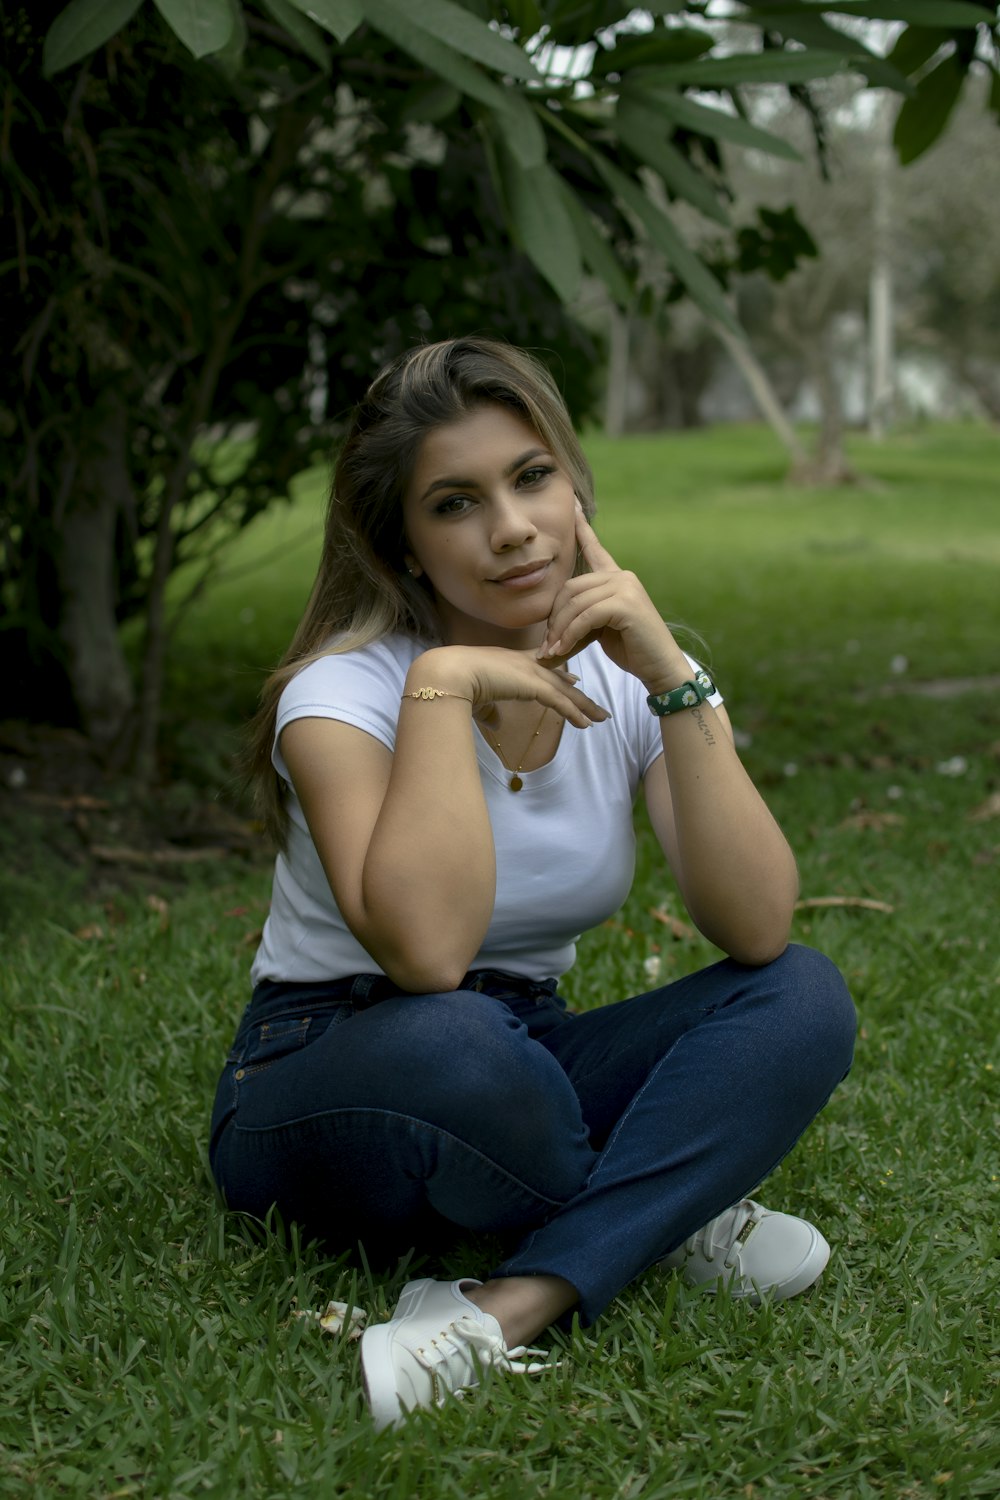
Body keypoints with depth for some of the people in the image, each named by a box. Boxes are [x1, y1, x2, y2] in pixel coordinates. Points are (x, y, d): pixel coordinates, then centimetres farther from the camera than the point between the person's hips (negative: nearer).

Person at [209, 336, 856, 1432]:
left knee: (804, 999, -20)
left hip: (527, 1062, 5)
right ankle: (666, 1216, -8)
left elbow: (756, 930, -20)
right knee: (454, 1042, -40)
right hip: (326, 1088, -4)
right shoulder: (344, 691, -18)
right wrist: (444, 685, -32)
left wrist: (673, 681, -26)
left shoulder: (624, 680, -5)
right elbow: (427, 949, -37)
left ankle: (511, 1309, -30)